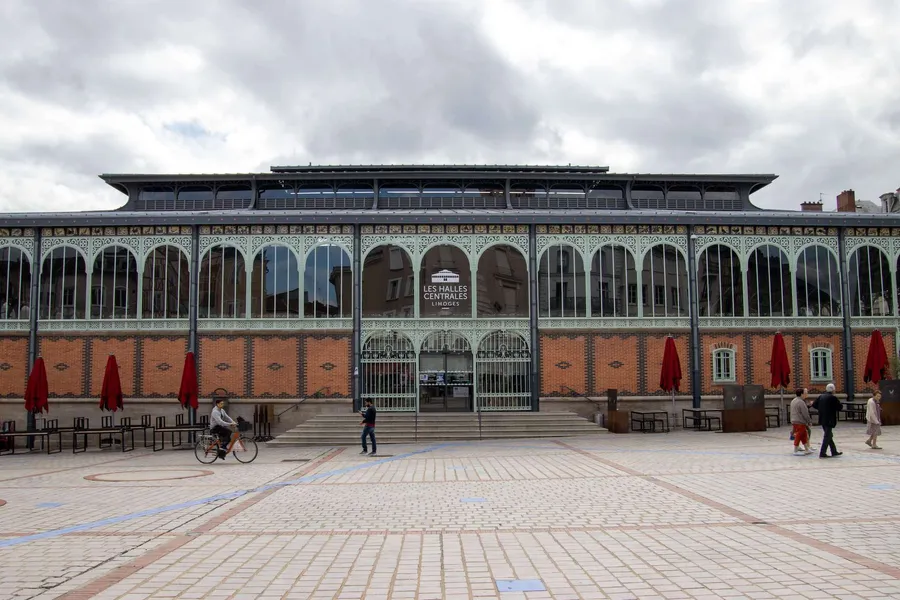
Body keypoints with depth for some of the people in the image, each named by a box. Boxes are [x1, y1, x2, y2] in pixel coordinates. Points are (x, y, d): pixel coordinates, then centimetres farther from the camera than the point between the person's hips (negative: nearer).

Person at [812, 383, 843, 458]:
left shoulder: (821, 397, 5)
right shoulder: (833, 398, -14)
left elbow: (814, 405, 9)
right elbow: (840, 407, -11)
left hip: (822, 420, 7)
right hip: (829, 420, -7)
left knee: (829, 435, 17)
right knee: (827, 436, -2)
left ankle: (834, 452, 26)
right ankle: (822, 453, -2)